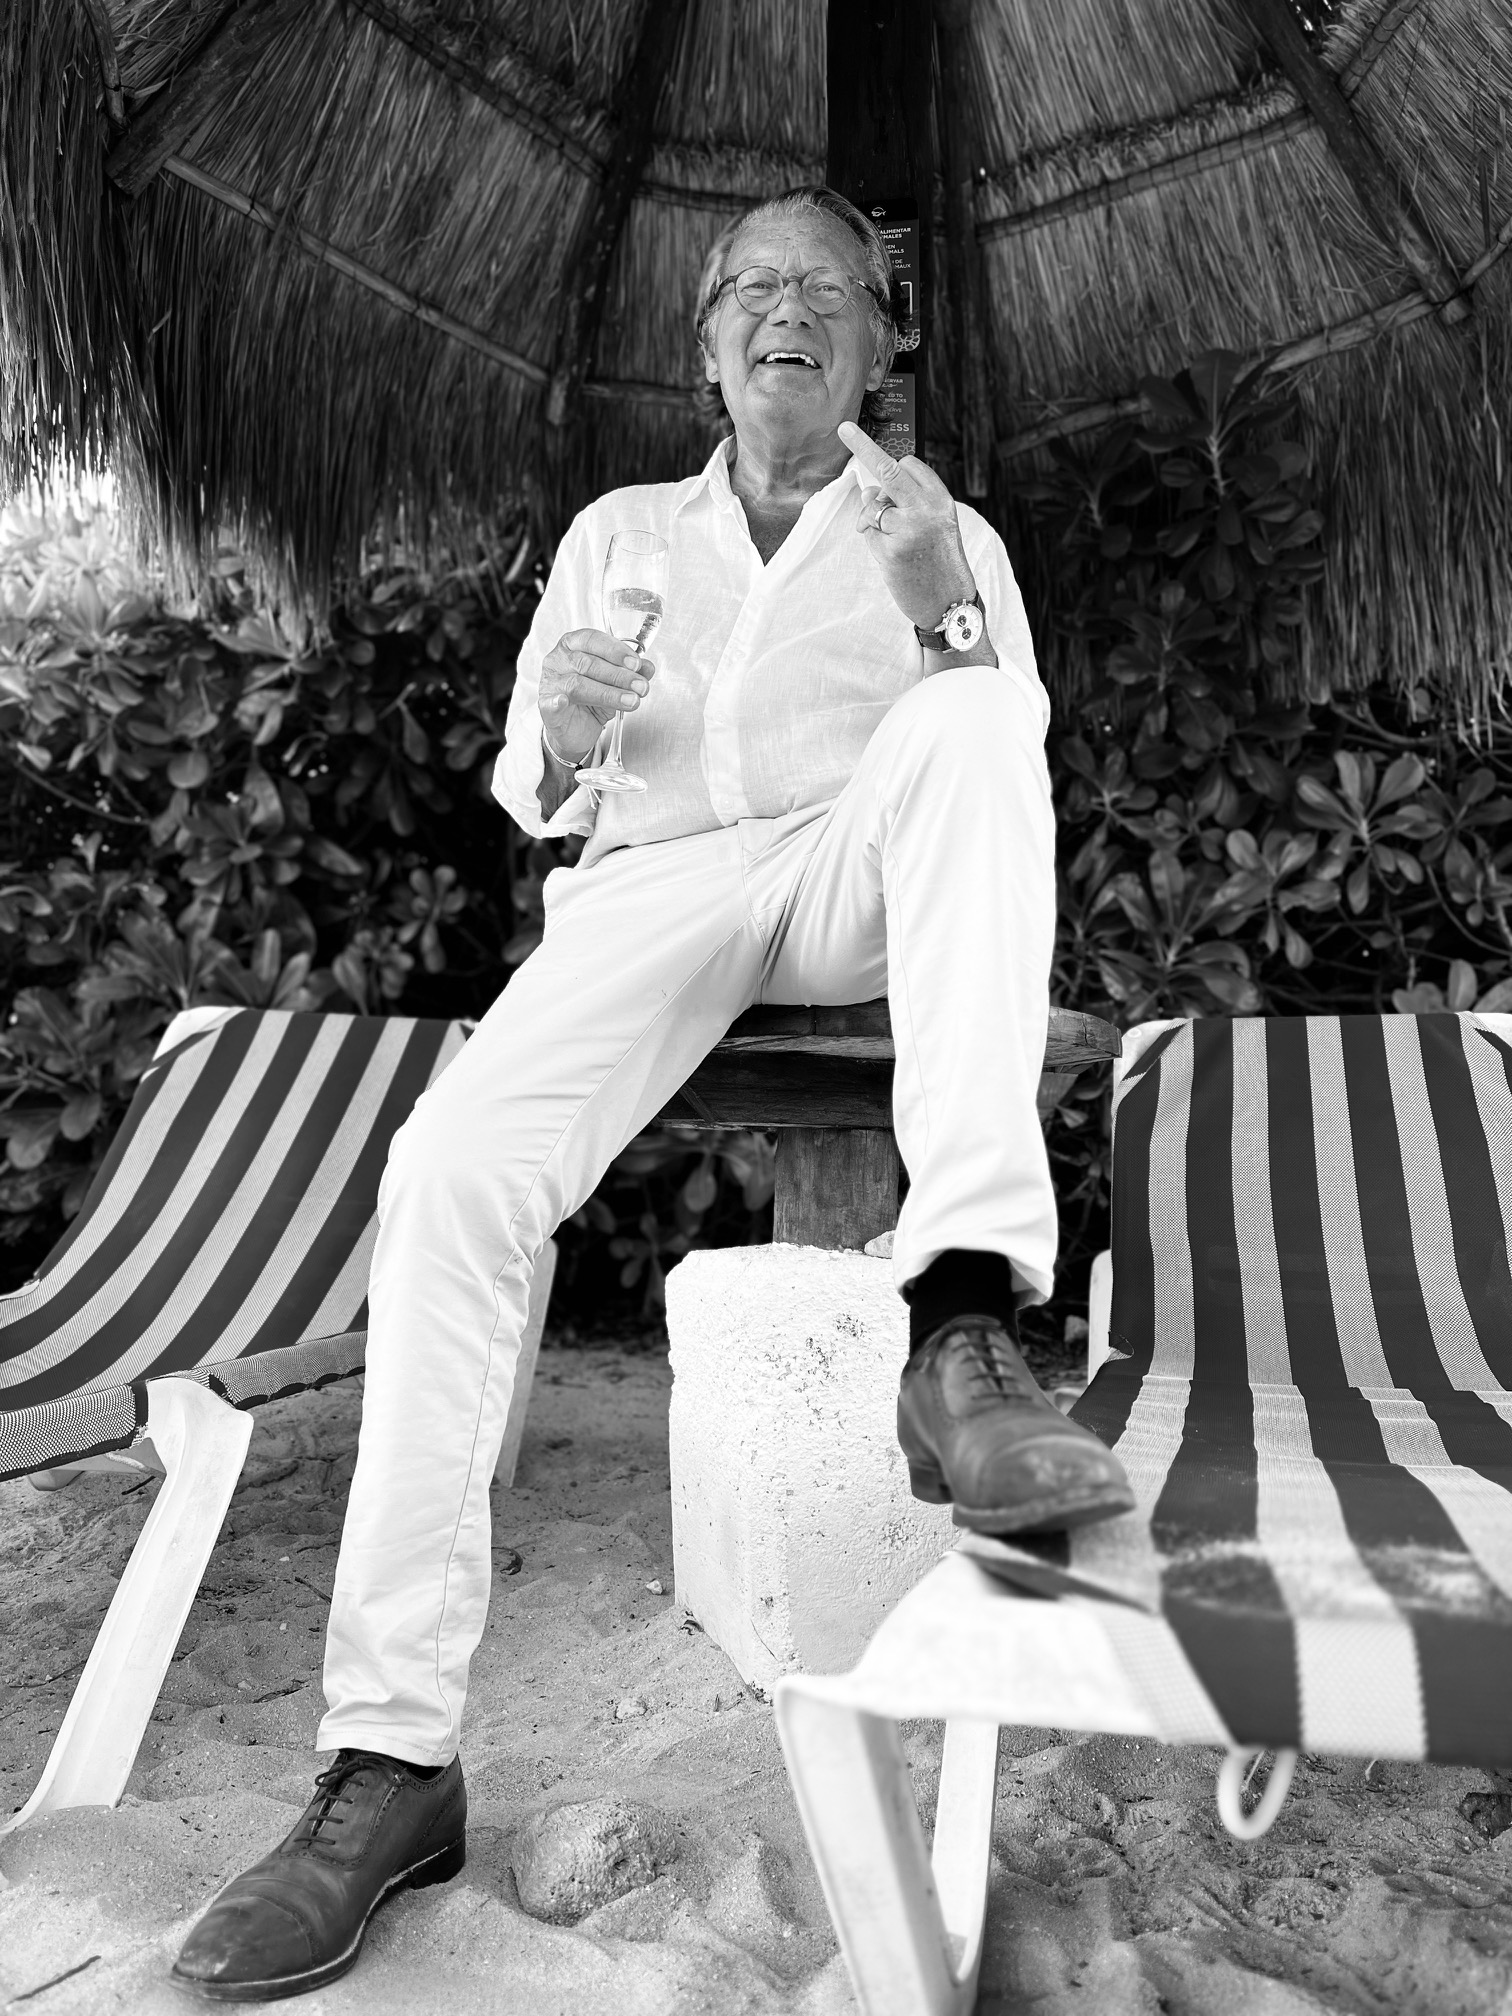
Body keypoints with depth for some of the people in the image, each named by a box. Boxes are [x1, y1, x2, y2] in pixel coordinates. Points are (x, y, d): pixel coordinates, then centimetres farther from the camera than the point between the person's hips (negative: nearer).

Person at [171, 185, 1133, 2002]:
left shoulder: (946, 534, 20)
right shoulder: (619, 531, 24)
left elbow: (1005, 779, 8)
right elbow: (526, 793, 22)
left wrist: (943, 617, -11)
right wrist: (558, 739, -3)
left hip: (861, 888, 0)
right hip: (656, 882, 1)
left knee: (967, 727, -33)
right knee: (453, 1164, -27)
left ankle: (964, 1333, -46)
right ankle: (391, 1757, -21)